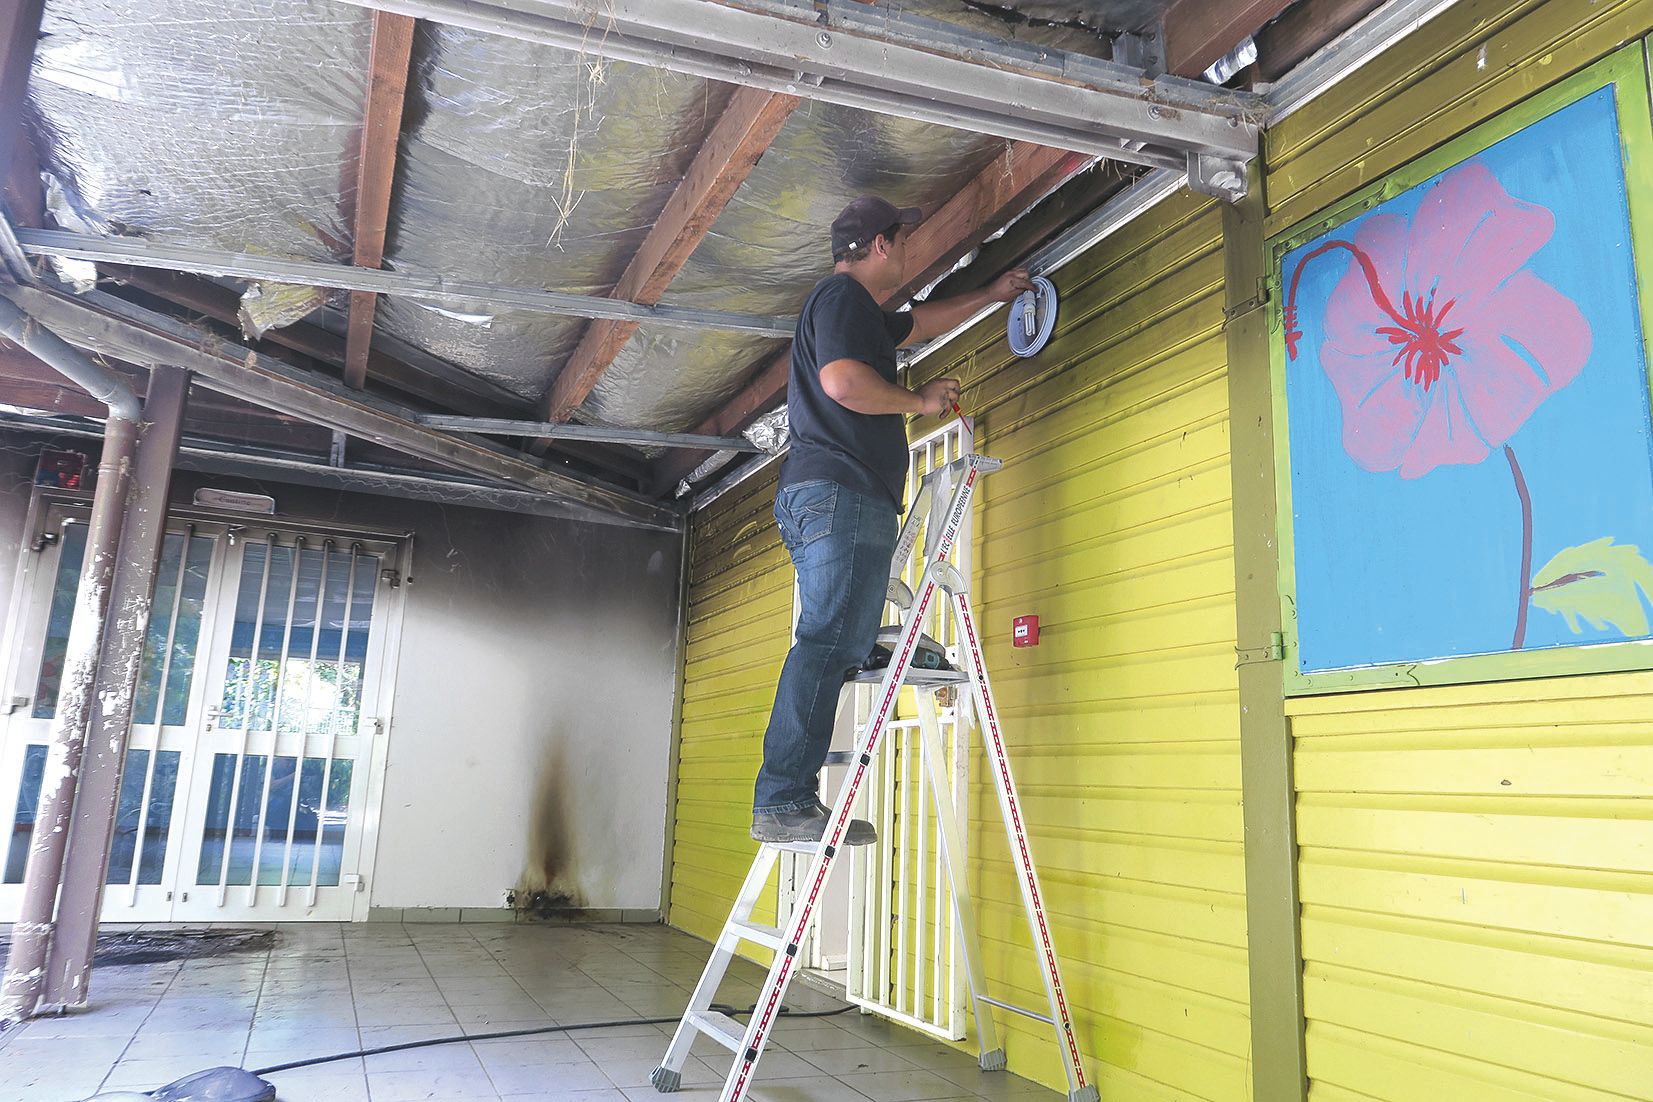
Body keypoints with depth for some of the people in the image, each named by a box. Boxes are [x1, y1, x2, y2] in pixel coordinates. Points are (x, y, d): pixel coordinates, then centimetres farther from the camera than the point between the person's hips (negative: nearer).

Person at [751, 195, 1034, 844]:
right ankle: (783, 803, -19)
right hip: (842, 494, -10)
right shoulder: (842, 296, 0)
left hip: (816, 499, 10)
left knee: (831, 647, 3)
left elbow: (926, 322, 49)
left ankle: (788, 802, 1)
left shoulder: (862, 313, 32)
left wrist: (992, 295, 56)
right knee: (829, 644, -17)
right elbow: (843, 381, -18)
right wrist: (921, 400, -4)